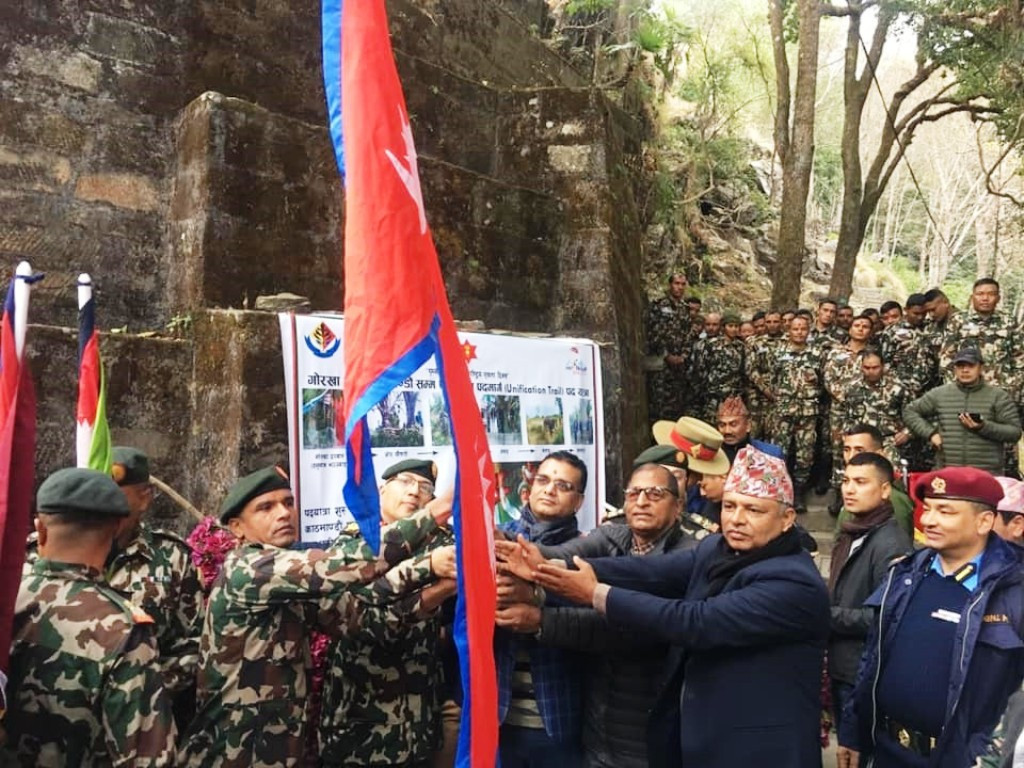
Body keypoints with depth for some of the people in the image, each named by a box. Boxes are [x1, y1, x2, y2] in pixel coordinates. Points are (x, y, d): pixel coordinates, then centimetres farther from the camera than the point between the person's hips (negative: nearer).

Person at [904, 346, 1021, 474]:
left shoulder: (998, 396, 4)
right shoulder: (939, 394, 8)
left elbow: (1015, 432, -1)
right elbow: (910, 411, 15)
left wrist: (983, 427, -17)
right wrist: (930, 433, 1)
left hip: (988, 473, -1)